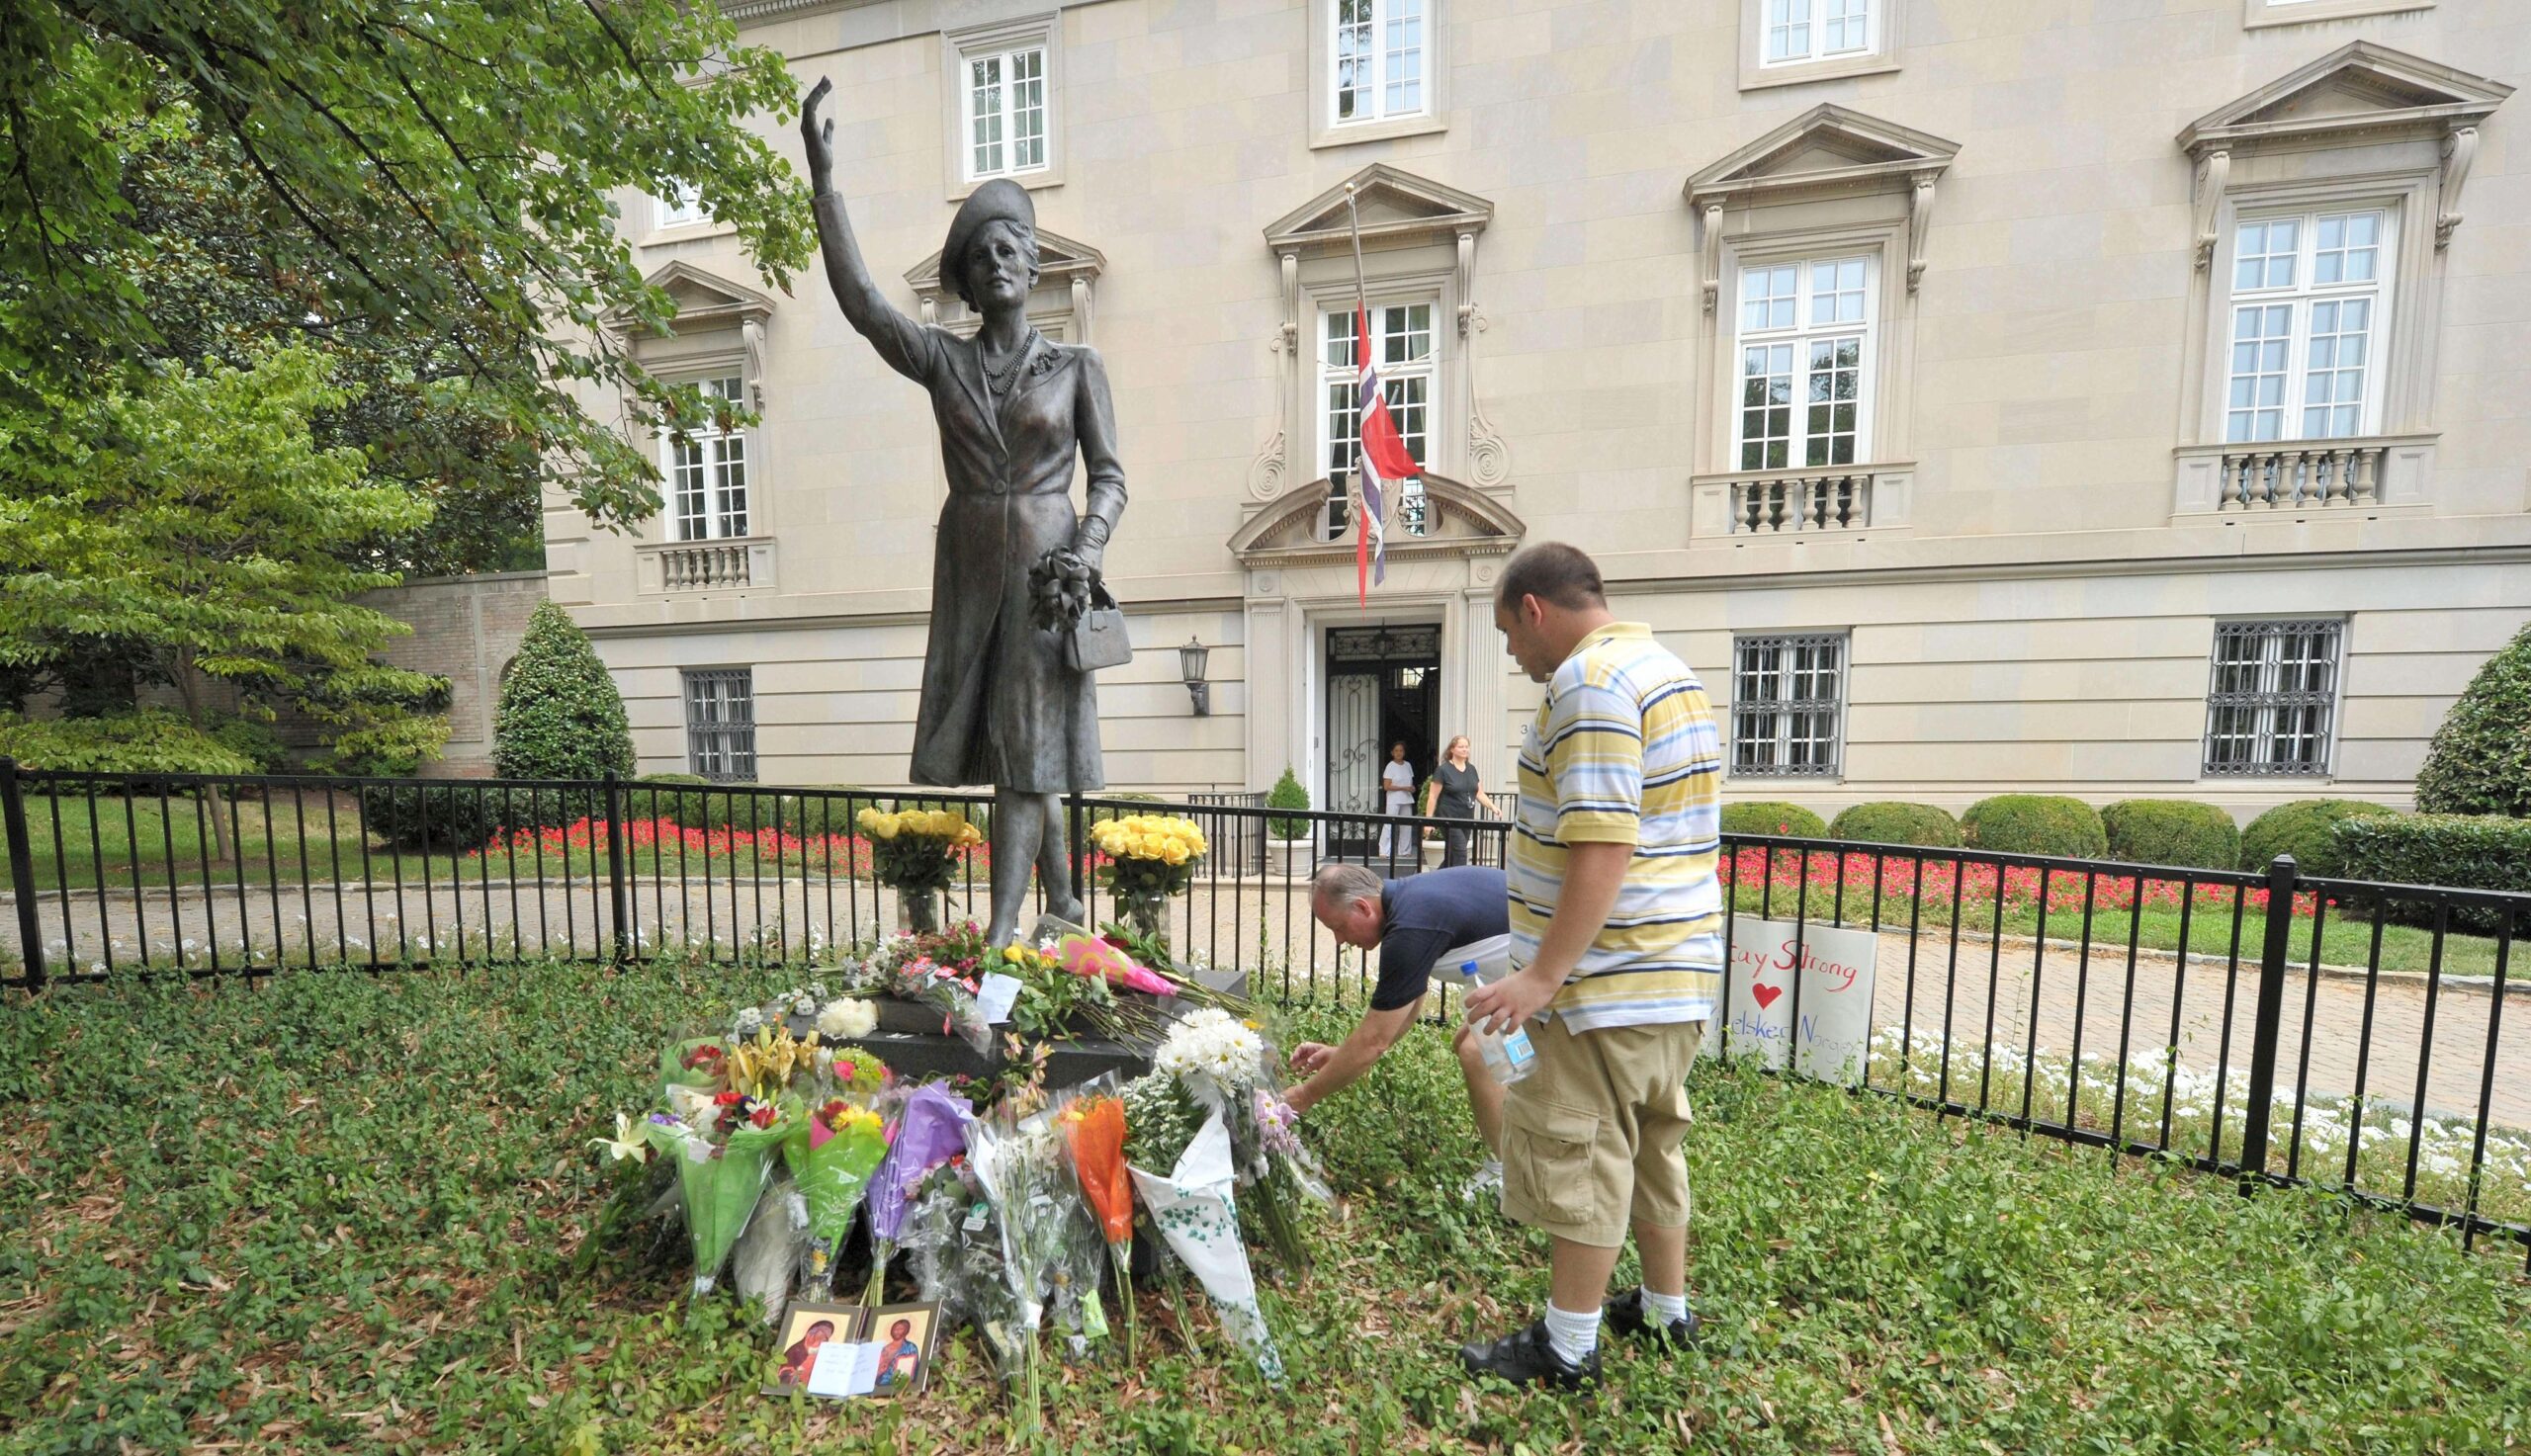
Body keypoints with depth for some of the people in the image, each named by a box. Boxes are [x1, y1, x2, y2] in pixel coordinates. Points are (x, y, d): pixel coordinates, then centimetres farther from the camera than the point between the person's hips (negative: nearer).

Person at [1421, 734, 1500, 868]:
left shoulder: (1471, 769, 11)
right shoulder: (1443, 769, -7)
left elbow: (1479, 793, 14)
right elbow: (1432, 796, -8)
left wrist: (1493, 807, -2)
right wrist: (1428, 820, -12)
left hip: (1467, 820, 6)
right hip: (1450, 819, -6)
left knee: (1451, 856, 13)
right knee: (1460, 854, -13)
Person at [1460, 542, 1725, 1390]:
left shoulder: (1591, 681, -18)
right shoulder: (1668, 669, 14)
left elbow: (1603, 849, -26)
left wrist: (1544, 977, -23)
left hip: (1609, 982, -10)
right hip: (1680, 971, 10)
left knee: (1576, 1158, 5)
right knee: (1652, 1146, 22)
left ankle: (1567, 1348, 21)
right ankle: (1666, 1310, 39)